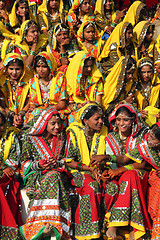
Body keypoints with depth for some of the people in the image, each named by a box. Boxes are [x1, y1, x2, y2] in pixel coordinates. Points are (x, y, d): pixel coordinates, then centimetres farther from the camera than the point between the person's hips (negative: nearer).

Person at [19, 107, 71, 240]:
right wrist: (38, 165, -14)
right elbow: (25, 162, 4)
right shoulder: (30, 137, 2)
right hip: (35, 175, -3)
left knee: (54, 177, -33)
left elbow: (63, 160, 16)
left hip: (56, 172, 3)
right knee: (54, 179, -35)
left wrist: (57, 163, -7)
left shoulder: (61, 138, 12)